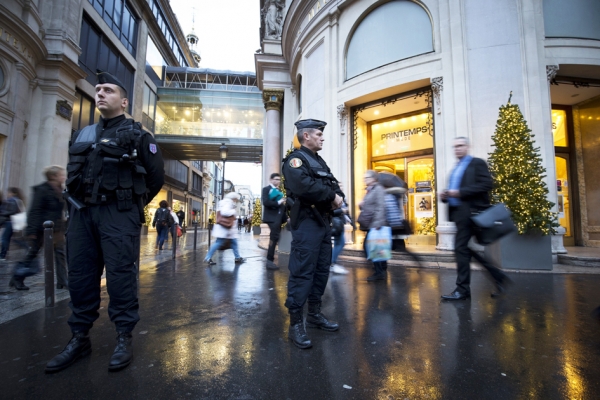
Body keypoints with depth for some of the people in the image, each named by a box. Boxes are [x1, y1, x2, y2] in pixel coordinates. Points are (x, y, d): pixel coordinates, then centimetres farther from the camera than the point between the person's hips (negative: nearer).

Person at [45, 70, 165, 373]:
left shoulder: (136, 135, 2)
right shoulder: (81, 136, 20)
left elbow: (156, 176, 0)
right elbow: (73, 174, 26)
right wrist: (76, 204, 14)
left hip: (118, 214, -6)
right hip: (82, 213, 6)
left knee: (120, 274, -5)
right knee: (80, 274, 8)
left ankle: (124, 339, 6)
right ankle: (79, 339, 21)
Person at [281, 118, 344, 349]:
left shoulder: (319, 162, 22)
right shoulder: (295, 159, -7)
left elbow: (334, 184, 17)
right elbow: (304, 186, -26)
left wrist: (338, 197, -6)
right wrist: (331, 195, -14)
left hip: (324, 222, 10)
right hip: (306, 223, -9)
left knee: (321, 270, 14)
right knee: (302, 272, -6)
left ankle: (315, 315, 28)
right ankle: (295, 325, 4)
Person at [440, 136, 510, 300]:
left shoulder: (477, 163, -1)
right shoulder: (456, 169, 22)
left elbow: (487, 184, -14)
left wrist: (459, 192, -20)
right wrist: (446, 195, 1)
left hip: (469, 212, -9)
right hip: (459, 212, 9)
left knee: (461, 248, -9)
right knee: (469, 248, 11)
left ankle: (462, 289, 0)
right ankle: (499, 278, 25)